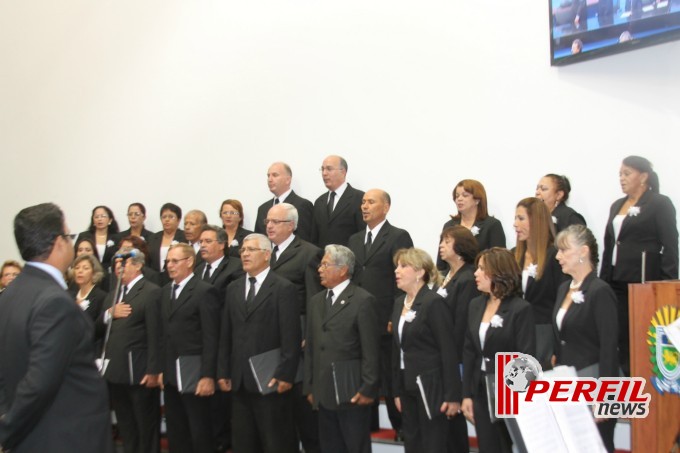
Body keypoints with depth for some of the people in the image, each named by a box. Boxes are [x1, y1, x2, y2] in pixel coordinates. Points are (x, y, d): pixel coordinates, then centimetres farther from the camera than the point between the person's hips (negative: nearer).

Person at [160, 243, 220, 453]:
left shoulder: (204, 291, -10)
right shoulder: (166, 291, 14)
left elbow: (211, 338, -14)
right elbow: (164, 333, 13)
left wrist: (208, 375, -18)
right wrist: (162, 368, 9)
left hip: (194, 374, -7)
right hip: (170, 375, 7)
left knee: (200, 433, 2)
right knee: (175, 434, 13)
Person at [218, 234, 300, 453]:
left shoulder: (283, 288, -6)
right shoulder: (233, 289, 13)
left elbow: (290, 337, -11)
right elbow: (226, 335, 12)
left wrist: (285, 375, -16)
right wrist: (223, 372, 7)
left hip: (270, 378, -6)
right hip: (239, 379, 6)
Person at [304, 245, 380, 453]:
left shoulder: (363, 300, -9)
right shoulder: (316, 301, 13)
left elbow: (371, 350, -11)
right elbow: (311, 347, 14)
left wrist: (368, 389, -13)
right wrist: (310, 387, 12)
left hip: (351, 393, -6)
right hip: (323, 394, 6)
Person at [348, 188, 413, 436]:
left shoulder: (399, 237, -3)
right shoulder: (355, 239, 17)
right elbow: (350, 277, 16)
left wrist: (397, 318, -14)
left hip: (386, 320, -6)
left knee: (391, 376, 2)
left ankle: (401, 424, 14)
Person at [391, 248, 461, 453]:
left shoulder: (434, 302, -12)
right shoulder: (399, 302, 11)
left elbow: (448, 351, -15)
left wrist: (452, 395, -17)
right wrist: (398, 390, 12)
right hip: (408, 388, 8)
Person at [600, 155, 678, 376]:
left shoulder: (660, 204, -3)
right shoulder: (617, 205, 17)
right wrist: (602, 280, 13)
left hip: (645, 281, -6)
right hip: (617, 281, 6)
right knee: (621, 337, 5)